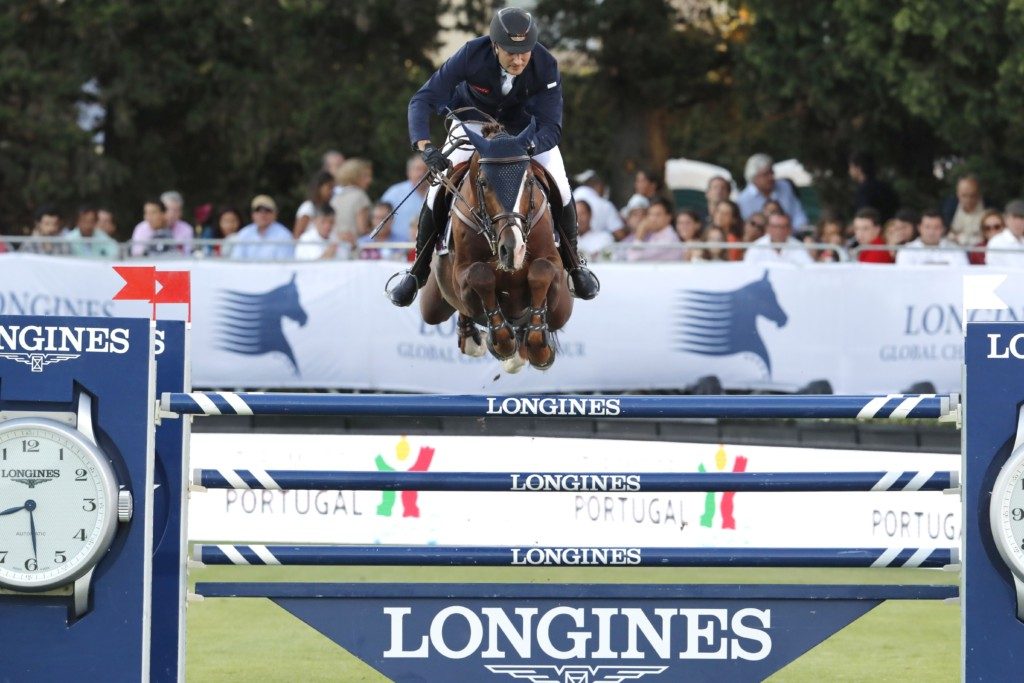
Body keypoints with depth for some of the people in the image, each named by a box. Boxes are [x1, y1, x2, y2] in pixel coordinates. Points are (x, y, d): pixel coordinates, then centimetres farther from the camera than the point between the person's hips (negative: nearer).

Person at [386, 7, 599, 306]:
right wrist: (426, 146, -50)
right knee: (441, 188, -15)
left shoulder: (545, 66, -33)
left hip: (527, 126, 1)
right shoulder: (472, 55, -36)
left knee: (560, 190, -12)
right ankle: (419, 269, 5)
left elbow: (551, 127, -33)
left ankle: (573, 263, 15)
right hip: (474, 119, -1)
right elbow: (423, 100, -33)